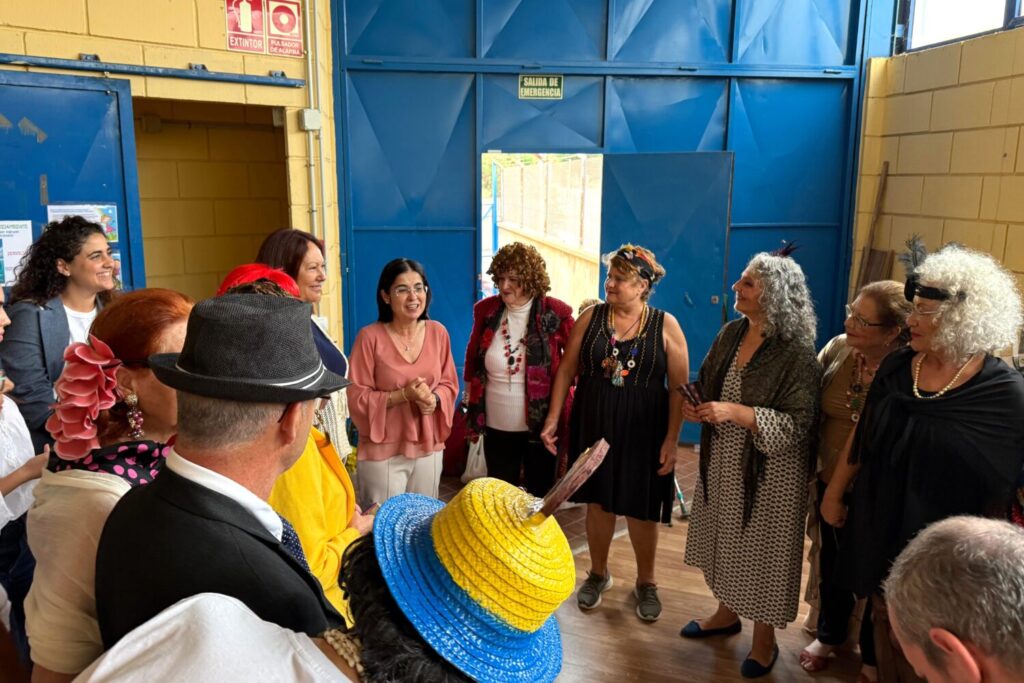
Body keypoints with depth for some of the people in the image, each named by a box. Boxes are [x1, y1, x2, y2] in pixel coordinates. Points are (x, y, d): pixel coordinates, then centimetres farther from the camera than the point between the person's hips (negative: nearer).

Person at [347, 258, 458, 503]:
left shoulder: (438, 332, 1)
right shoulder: (370, 337, -12)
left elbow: (449, 384, 9)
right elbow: (357, 397, -10)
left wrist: (434, 399, -13)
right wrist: (403, 395, -21)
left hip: (428, 447, 4)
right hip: (382, 451, -4)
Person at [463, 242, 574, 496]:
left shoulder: (555, 313, -11)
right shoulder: (486, 310, -1)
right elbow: (472, 362, 10)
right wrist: (471, 410, 12)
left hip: (540, 425, -3)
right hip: (496, 427, 3)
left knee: (540, 495, 13)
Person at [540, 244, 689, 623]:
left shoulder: (665, 326, -7)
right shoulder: (591, 318, -1)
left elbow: (679, 387, -7)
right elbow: (567, 370, 3)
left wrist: (671, 439, -11)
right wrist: (553, 418, -1)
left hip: (643, 429, -2)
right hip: (594, 425, 2)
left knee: (641, 507, 9)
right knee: (598, 500, 13)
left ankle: (645, 582, 31)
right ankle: (598, 574, 35)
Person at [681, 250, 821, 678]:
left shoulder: (796, 354, -20)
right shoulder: (730, 334, 1)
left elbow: (797, 424, -23)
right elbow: (705, 385, 12)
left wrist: (734, 411, -29)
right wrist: (694, 407, -9)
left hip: (769, 470, -6)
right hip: (721, 460, 7)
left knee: (762, 549, 8)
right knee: (726, 539, 20)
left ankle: (764, 640, 29)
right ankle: (727, 613, 43)